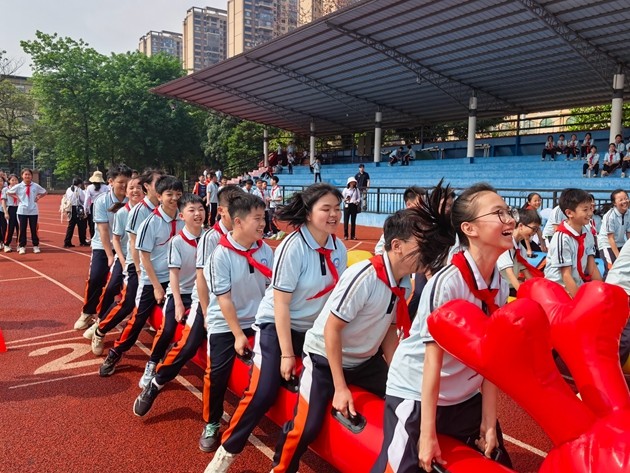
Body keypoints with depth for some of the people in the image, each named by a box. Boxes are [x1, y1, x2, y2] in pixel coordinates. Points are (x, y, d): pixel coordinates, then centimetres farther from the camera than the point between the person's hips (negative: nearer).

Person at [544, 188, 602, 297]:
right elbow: (566, 275, -19)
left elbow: (592, 268, 3)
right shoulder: (562, 238, -20)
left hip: (579, 286, 7)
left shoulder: (588, 234, 0)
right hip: (559, 288, -7)